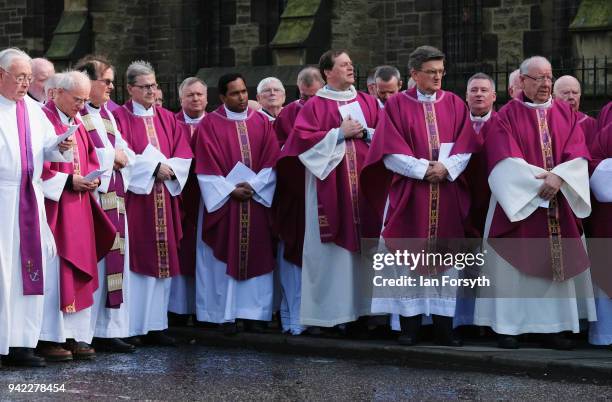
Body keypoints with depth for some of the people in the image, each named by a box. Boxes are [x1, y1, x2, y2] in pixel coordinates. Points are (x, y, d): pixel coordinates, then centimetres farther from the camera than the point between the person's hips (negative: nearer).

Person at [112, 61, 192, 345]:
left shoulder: (167, 119, 15)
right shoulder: (120, 118, -2)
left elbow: (184, 154, 8)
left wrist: (169, 168, -10)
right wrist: (154, 167, -15)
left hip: (163, 199, 5)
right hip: (134, 196, -5)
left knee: (161, 261, 4)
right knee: (135, 260, -7)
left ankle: (155, 325, 8)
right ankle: (131, 328, -6)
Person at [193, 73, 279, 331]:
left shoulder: (261, 123, 8)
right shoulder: (210, 124, -1)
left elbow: (270, 162, 3)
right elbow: (207, 167, -6)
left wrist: (252, 185, -10)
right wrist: (231, 190, -13)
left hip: (256, 200, 3)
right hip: (223, 201, -3)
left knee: (256, 256, 2)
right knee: (226, 257, -2)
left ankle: (254, 313, 6)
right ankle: (227, 314, 2)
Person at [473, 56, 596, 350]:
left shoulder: (566, 114, 10)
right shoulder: (507, 116, -1)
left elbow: (577, 153, 0)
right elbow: (505, 159, -10)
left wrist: (558, 177, -17)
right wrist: (538, 180, -18)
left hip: (558, 201, 4)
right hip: (519, 201, -4)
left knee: (558, 262, 3)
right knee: (514, 263, -3)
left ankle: (553, 327, 6)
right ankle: (508, 327, 1)